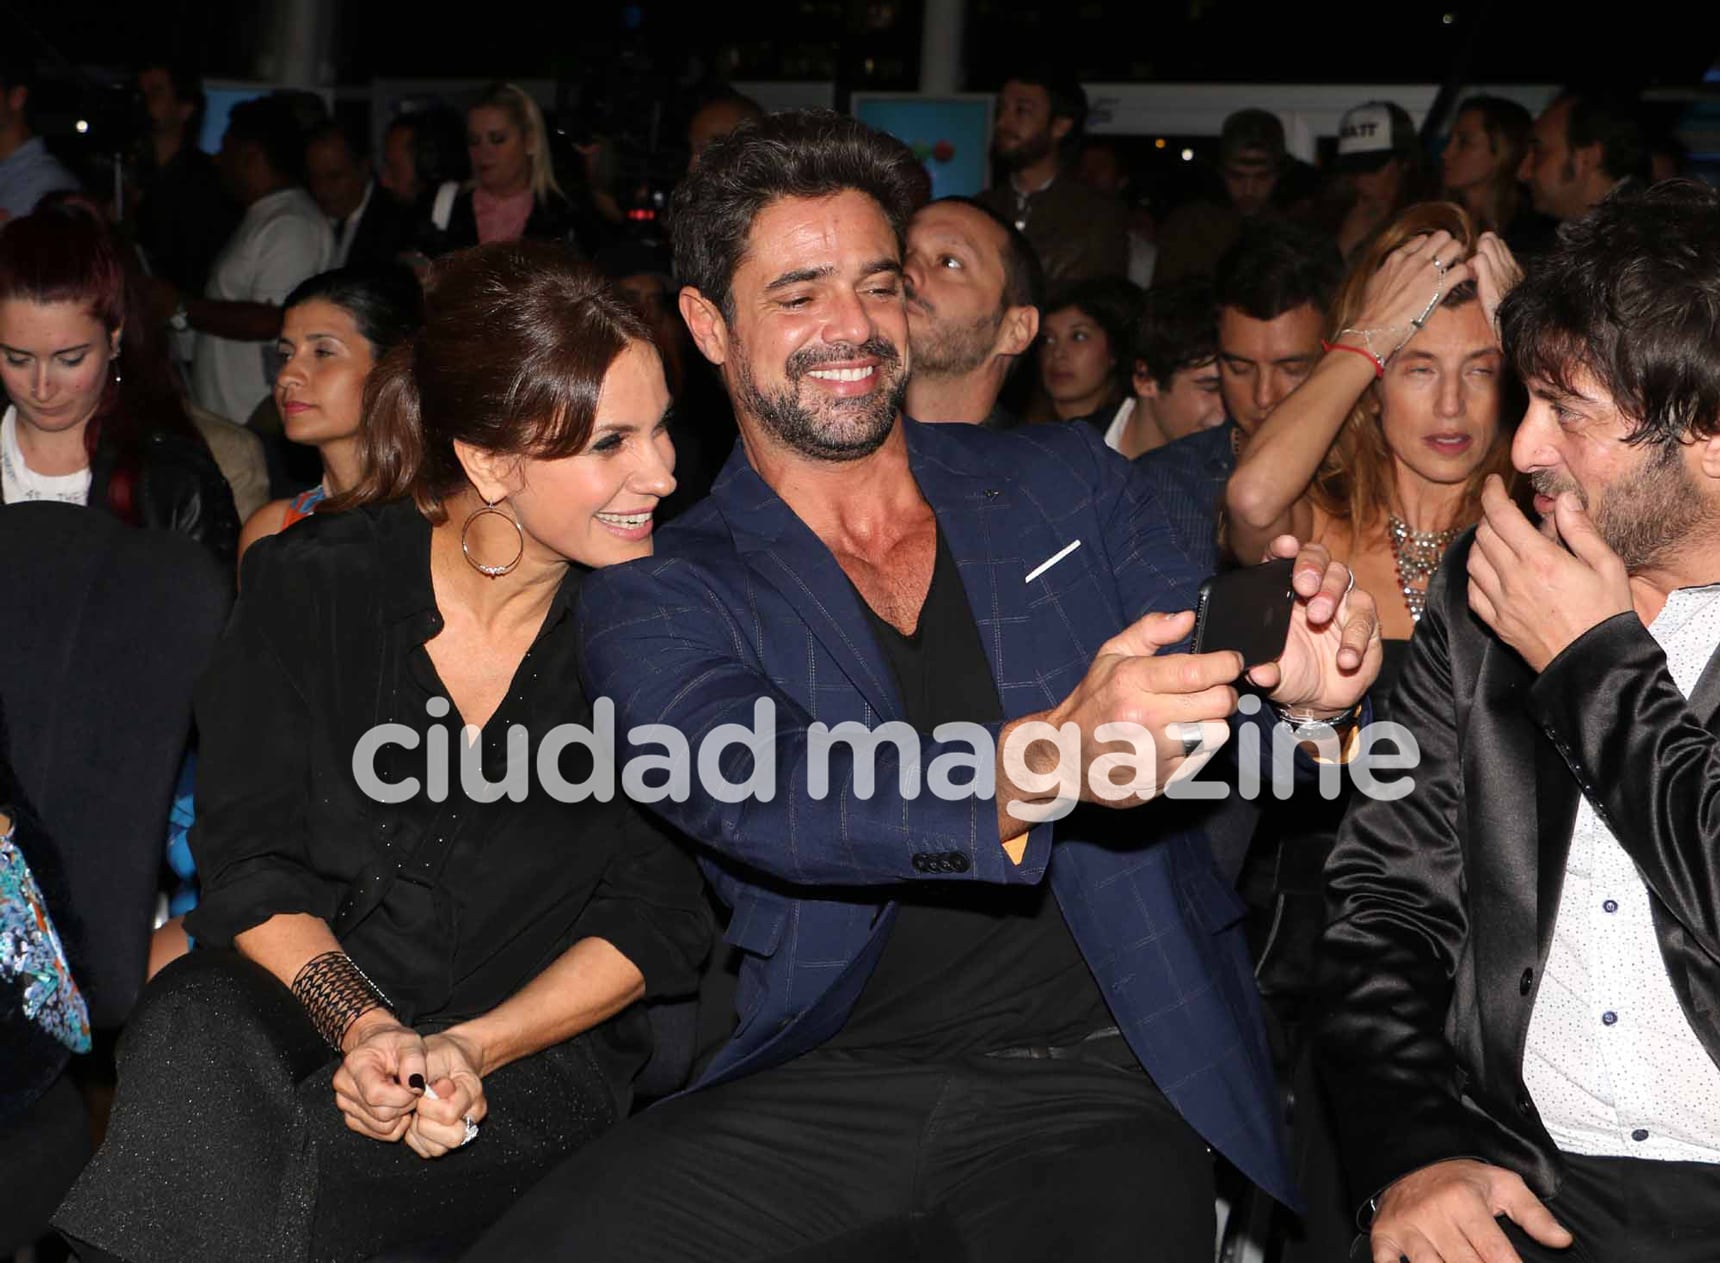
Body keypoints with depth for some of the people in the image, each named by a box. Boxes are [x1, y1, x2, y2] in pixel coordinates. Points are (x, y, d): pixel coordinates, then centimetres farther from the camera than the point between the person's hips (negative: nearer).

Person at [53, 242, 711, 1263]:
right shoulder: (312, 585, -4)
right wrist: (359, 1022, -21)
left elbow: (656, 915, -4)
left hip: (541, 1048, -1)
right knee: (192, 1036, -34)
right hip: (311, 984, 1)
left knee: (328, 1153, -33)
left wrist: (474, 1046, -19)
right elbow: (250, 864, -3)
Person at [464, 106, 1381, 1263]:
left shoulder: (1068, 484, 12)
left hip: (1103, 1080, 1)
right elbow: (756, 796, -15)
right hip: (831, 1075, -1)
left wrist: (1300, 687, -19)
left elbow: (1194, 686, 6)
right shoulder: (659, 599, 3)